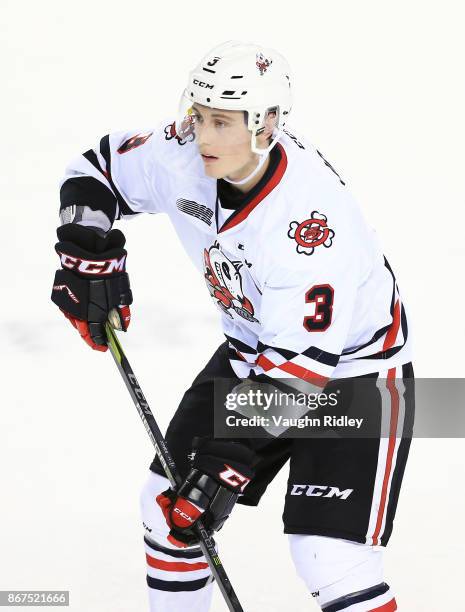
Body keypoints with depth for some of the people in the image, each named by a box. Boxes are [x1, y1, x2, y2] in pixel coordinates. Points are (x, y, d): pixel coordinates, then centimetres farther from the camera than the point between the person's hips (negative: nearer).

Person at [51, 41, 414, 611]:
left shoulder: (314, 214, -36)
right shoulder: (183, 157, -16)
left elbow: (300, 361, -34)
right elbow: (97, 170, 4)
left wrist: (232, 459, -35)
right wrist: (87, 253, -10)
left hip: (353, 367, -7)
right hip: (254, 348, 7)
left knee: (331, 563, -19)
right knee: (166, 504, 10)